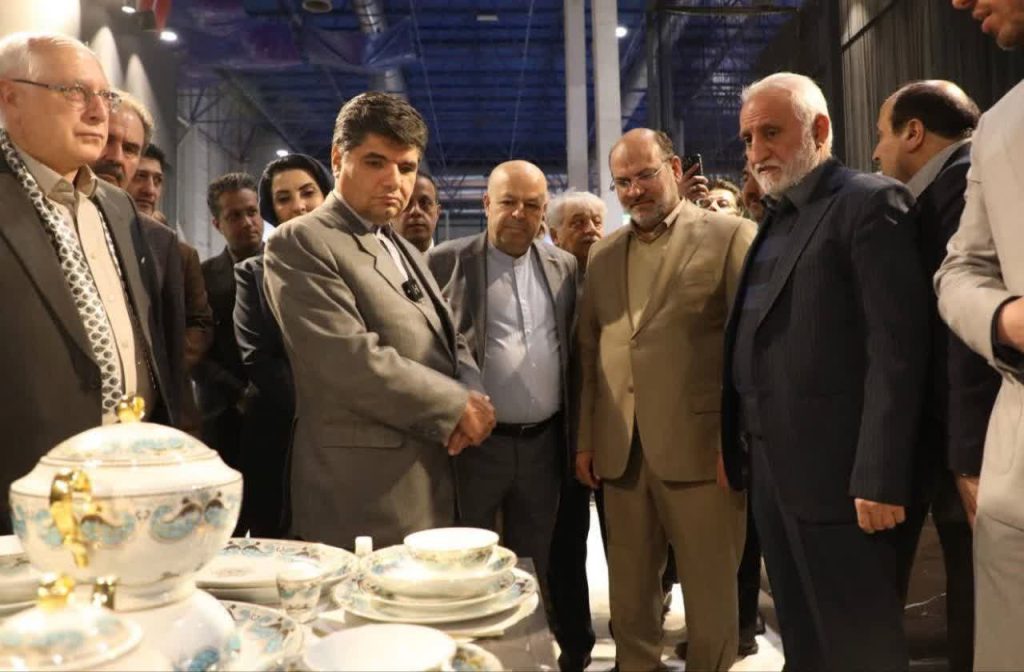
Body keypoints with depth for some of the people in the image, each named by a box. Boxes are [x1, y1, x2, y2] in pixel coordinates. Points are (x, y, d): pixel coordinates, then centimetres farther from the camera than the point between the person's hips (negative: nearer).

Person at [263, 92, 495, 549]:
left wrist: (473, 396, -6)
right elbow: (351, 360, -21)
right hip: (366, 495, -8)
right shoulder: (300, 244, -9)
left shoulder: (404, 251, 18)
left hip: (432, 485, 8)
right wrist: (456, 406, -12)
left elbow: (452, 347, 17)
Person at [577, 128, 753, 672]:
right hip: (620, 451, 5)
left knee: (710, 594, 8)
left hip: (697, 445, -4)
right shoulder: (602, 253, 13)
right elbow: (588, 352, 14)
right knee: (628, 592, 16)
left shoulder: (730, 235, -2)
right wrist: (585, 439, 11)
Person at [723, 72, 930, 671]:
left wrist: (880, 479, -21)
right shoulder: (776, 220, 17)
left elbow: (897, 349, -17)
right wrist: (738, 446, 12)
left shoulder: (870, 202, -8)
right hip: (773, 470, 8)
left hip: (838, 475, -8)